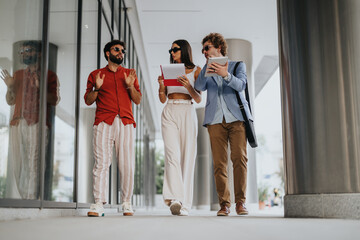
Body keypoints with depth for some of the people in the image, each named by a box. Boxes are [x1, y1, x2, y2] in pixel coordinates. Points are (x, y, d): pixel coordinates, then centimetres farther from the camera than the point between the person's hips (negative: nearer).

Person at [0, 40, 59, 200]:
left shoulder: (49, 75, 7)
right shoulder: (18, 74, 22)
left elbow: (54, 100, -4)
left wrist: (39, 88, -16)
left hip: (37, 123, -5)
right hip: (17, 123, 5)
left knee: (33, 163, -11)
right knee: (16, 163, 1)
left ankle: (31, 200, -10)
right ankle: (20, 197, 6)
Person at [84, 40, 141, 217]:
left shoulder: (130, 74, 21)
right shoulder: (95, 75, 18)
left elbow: (138, 100, 16)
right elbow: (88, 101, 14)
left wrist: (130, 86, -1)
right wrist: (96, 88, -3)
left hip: (125, 122, 1)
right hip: (103, 122, -1)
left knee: (127, 164, -3)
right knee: (101, 162, -9)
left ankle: (127, 204, 6)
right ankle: (98, 204, -9)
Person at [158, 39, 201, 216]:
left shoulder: (195, 71, 10)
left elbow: (198, 99, 3)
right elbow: (163, 99, 14)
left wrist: (188, 86, -14)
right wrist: (161, 85, -4)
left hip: (187, 113, -1)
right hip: (169, 113, 1)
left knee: (187, 156, -5)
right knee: (172, 155, -15)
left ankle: (184, 204, -2)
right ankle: (175, 198, -26)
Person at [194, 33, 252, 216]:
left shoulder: (237, 65, 15)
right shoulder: (207, 69, 23)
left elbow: (241, 85, -3)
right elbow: (199, 87, 5)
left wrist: (226, 75, -21)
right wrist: (205, 72, -14)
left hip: (236, 117, -2)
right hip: (215, 119, 2)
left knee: (239, 158, -10)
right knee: (219, 162, -5)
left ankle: (240, 202, -4)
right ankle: (224, 203, -1)